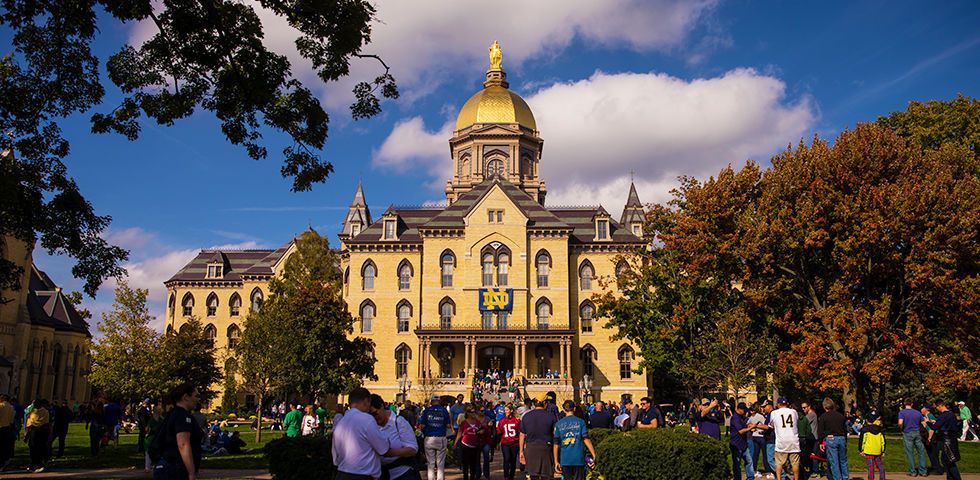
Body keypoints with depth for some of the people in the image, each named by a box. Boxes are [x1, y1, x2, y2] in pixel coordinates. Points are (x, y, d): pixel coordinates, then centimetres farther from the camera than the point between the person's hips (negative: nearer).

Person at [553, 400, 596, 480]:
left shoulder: (558, 424, 4)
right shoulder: (580, 422, 0)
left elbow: (556, 444, 1)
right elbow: (586, 439, -7)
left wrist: (556, 462, 4)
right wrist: (594, 455, -6)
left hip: (565, 459, 1)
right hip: (578, 458, -1)